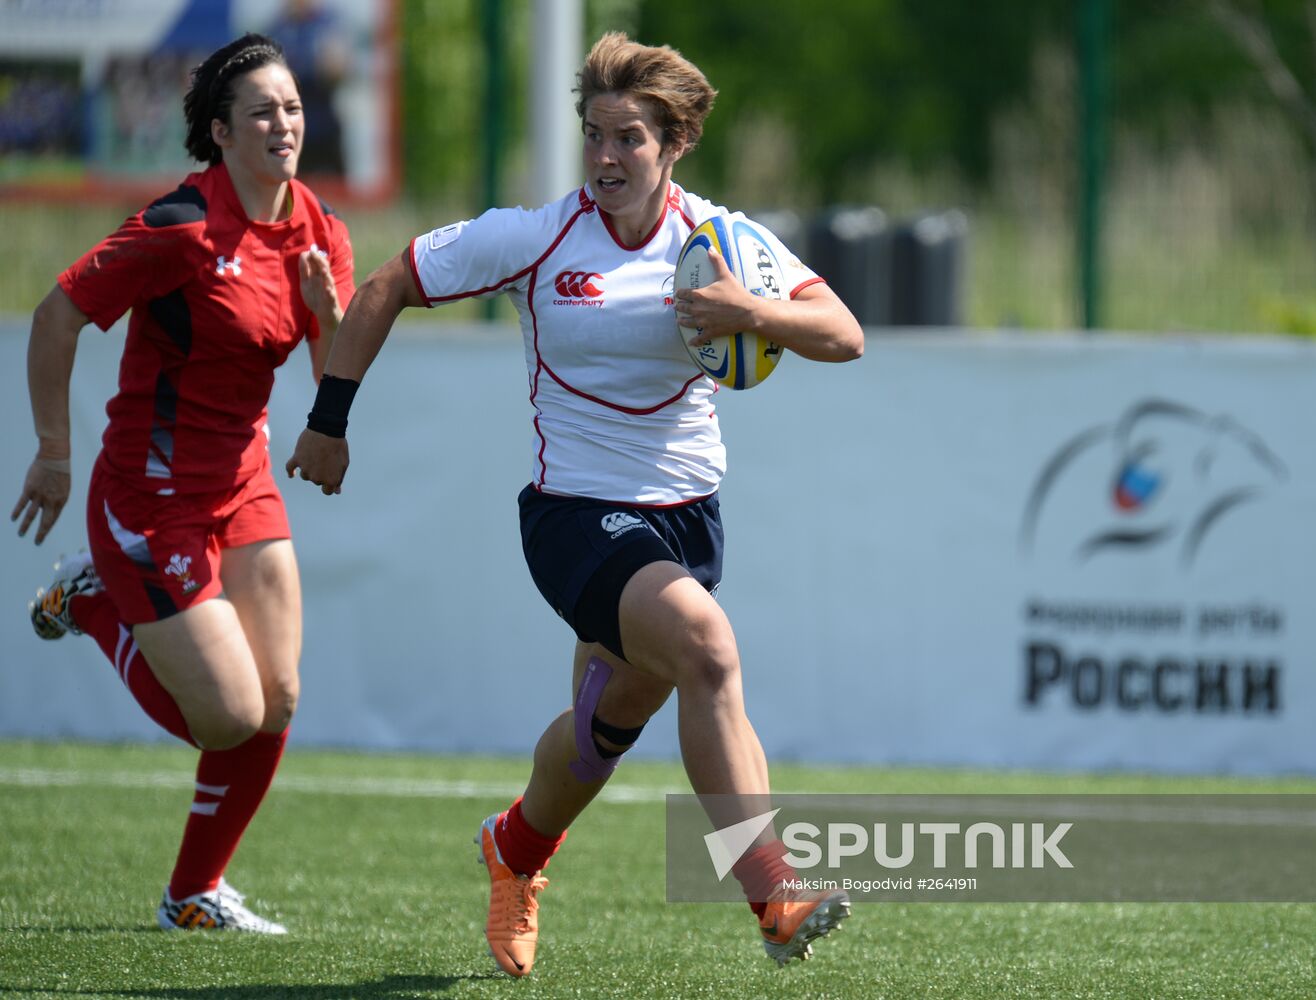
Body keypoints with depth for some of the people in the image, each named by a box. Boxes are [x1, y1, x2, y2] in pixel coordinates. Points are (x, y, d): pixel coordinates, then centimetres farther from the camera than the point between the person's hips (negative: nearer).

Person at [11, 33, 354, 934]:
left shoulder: (320, 233, 2)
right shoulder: (182, 228, -20)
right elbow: (57, 317, -14)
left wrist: (328, 309, -15)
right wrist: (54, 454, -10)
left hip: (244, 482, 7)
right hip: (154, 495, -7)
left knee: (277, 702, 2)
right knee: (229, 717, -7)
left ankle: (195, 894, 21)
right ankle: (94, 601, 18)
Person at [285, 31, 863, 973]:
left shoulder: (716, 242, -3)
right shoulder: (534, 238, -8)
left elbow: (844, 336, -12)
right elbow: (385, 290, 3)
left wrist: (755, 314, -31)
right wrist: (329, 421, 2)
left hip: (685, 512, 4)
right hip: (576, 512, -4)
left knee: (613, 717, 16)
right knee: (708, 648, -28)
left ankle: (516, 850, 51)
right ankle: (775, 902, -32)